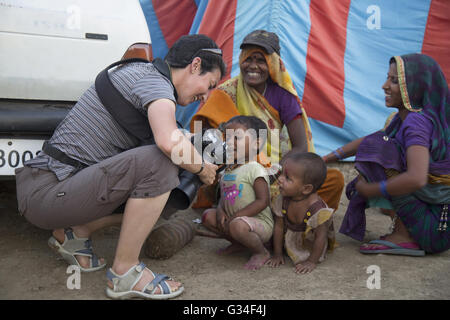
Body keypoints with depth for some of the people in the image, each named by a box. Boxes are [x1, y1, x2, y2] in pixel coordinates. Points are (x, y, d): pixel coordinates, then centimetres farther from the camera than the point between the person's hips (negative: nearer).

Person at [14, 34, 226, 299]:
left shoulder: (139, 70, 15)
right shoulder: (154, 80, -15)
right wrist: (202, 169, -13)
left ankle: (75, 235, 16)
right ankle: (125, 273, -12)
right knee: (159, 162, -26)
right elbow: (170, 142, -34)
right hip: (47, 191, -10)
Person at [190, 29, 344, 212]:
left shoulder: (282, 94, -1)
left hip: (278, 171, 2)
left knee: (335, 179, -15)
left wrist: (279, 170, -23)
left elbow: (301, 145, -5)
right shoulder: (227, 93, -6)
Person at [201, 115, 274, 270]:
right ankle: (238, 243, 14)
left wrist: (235, 216, -21)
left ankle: (261, 253, -7)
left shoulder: (254, 169, -16)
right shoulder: (228, 170, 9)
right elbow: (223, 197, 16)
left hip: (260, 223, -8)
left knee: (237, 225, -36)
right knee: (208, 216, -1)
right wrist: (220, 210, -8)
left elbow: (263, 201, -22)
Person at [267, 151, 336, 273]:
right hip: (292, 240, 4)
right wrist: (277, 254, -6)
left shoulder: (319, 209, -36)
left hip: (311, 244, -3)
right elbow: (279, 226, -10)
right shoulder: (282, 200, -20)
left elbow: (320, 237, -27)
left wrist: (312, 262, -22)